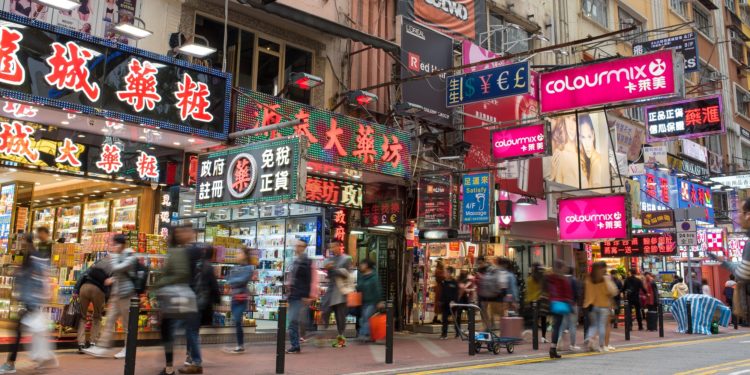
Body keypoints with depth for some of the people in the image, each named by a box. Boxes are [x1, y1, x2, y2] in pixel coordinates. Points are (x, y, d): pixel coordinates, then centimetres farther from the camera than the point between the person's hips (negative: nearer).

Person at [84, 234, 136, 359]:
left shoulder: (130, 256, -12)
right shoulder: (119, 255, 14)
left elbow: (115, 268, -23)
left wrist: (113, 254, -12)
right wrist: (113, 279, 8)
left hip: (125, 292, -9)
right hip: (116, 292, 9)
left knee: (127, 322, 1)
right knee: (110, 320, 7)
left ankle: (128, 349, 11)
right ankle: (104, 347, 9)